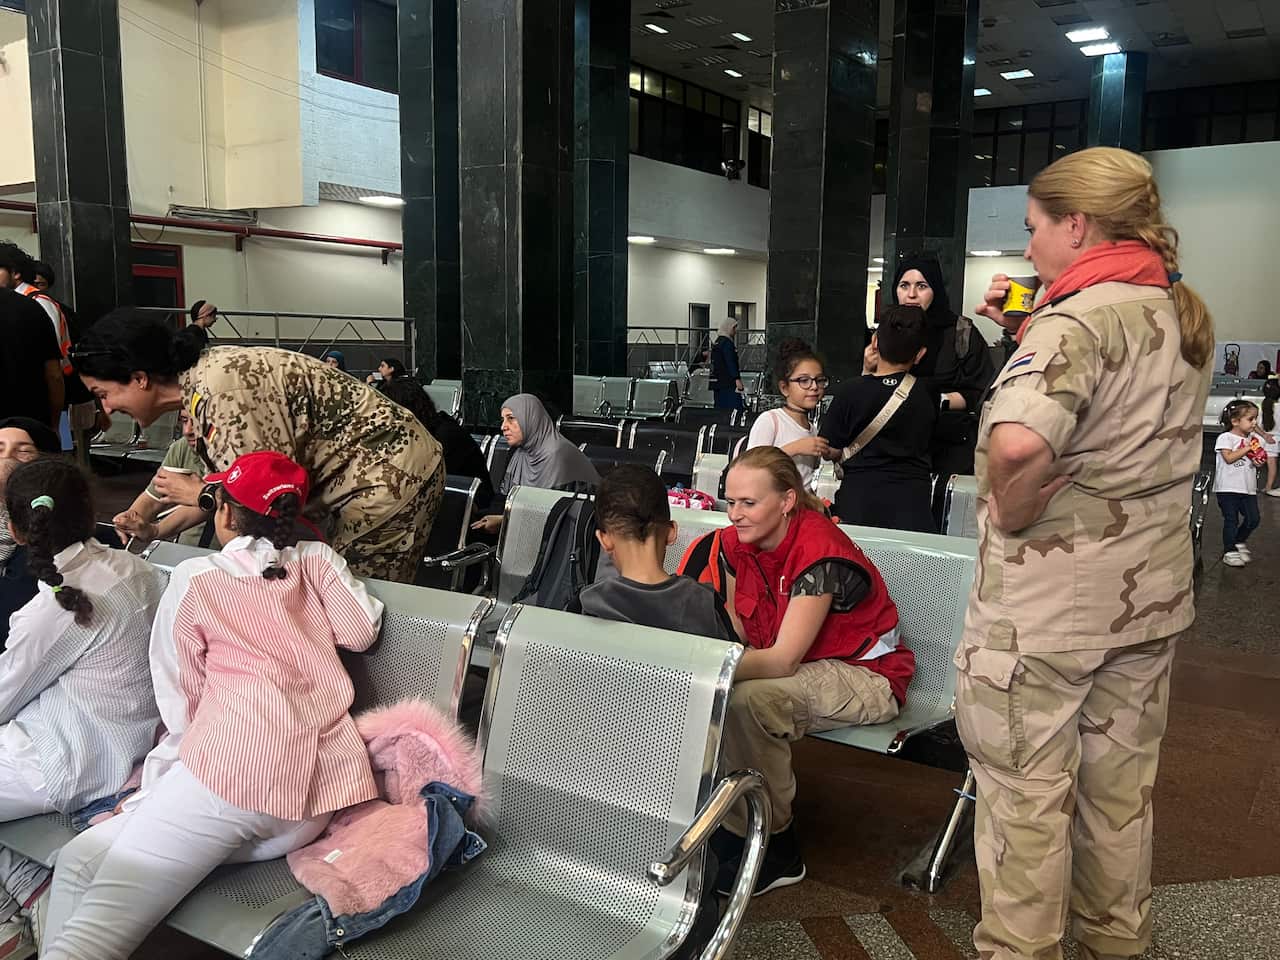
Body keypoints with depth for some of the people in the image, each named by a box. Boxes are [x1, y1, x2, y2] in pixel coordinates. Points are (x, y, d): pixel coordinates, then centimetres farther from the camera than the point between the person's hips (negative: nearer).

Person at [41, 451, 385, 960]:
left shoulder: (194, 578, 11)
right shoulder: (316, 559, 17)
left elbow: (180, 704, 12)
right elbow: (362, 631, 7)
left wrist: (150, 789, 23)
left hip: (235, 768, -5)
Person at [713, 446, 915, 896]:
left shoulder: (820, 552, -27)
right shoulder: (736, 543, -4)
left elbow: (783, 661, -31)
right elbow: (736, 627, 0)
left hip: (865, 674, -7)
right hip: (782, 659, 7)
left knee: (748, 699, -33)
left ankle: (776, 849, -13)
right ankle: (731, 826, -3)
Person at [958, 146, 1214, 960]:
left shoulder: (1077, 321, -21)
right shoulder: (1186, 315, 6)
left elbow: (1018, 443, -41)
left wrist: (1010, 513, -22)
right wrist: (1029, 332, 9)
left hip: (1044, 605, -8)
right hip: (1150, 593, 9)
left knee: (1026, 797, 8)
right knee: (1121, 785, 23)